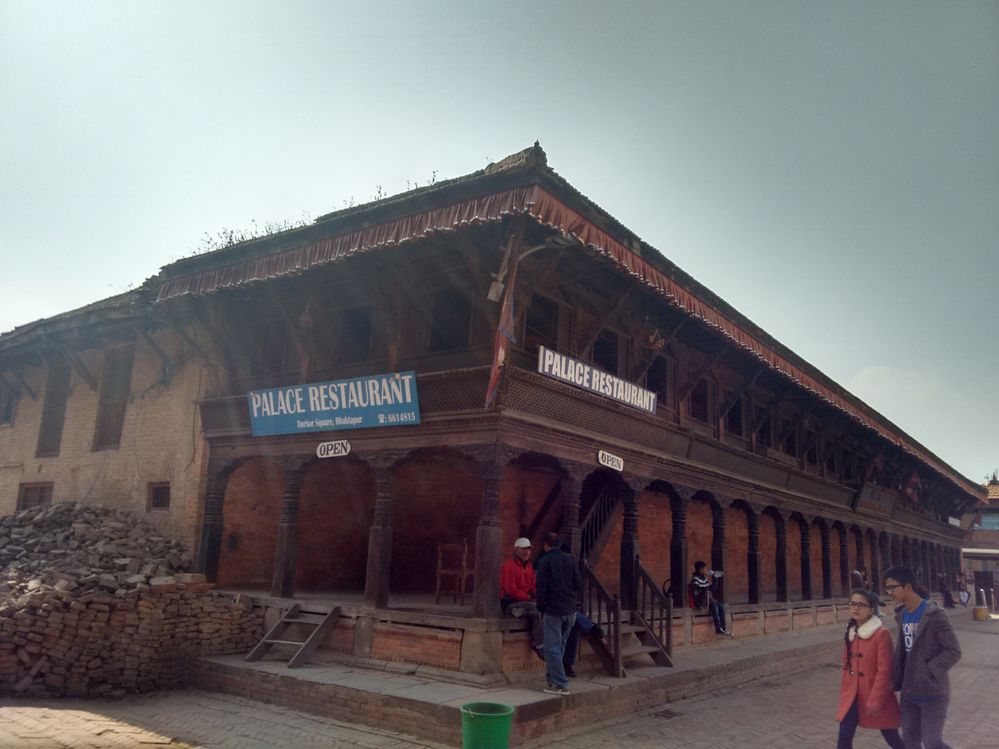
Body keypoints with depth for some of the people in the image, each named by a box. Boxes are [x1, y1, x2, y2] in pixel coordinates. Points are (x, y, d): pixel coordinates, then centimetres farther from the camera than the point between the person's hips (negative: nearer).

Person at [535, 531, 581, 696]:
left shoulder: (544, 561, -8)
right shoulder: (571, 560, 9)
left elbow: (541, 587, -10)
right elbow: (578, 585, 8)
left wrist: (541, 609, 0)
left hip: (553, 611, -6)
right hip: (570, 611, 6)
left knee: (552, 648, -1)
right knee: (560, 646, 17)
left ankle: (561, 685, -3)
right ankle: (553, 678, 22)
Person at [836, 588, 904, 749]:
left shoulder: (881, 634, -15)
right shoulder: (851, 633, 6)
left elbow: (884, 671, -17)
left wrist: (875, 701, -18)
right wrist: (844, 692, 11)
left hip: (876, 696, -5)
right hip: (852, 695, 6)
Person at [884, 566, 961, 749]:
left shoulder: (934, 615, -16)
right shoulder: (902, 615, 6)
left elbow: (953, 651, -16)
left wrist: (928, 671, -18)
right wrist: (896, 682, 8)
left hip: (932, 692, -7)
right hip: (909, 692, 7)